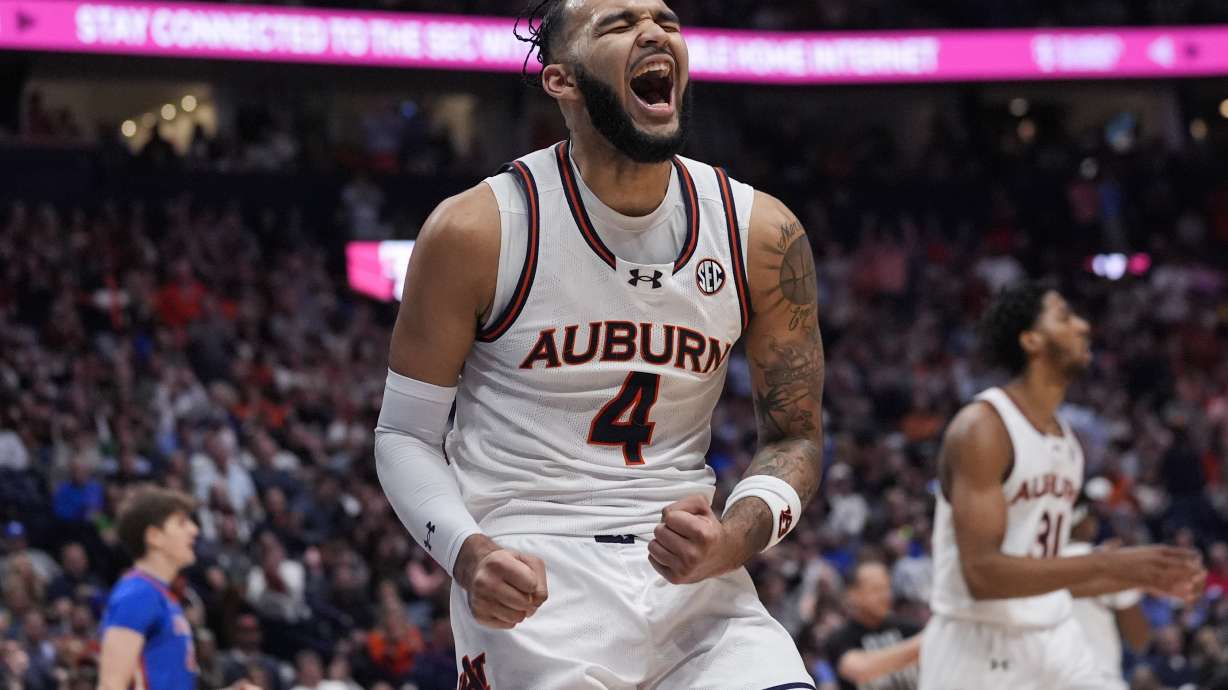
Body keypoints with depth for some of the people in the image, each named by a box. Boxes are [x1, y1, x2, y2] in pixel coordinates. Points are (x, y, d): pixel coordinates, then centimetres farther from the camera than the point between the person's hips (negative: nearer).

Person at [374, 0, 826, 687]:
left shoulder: (763, 234, 1)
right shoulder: (477, 230, -6)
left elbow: (796, 436, 9)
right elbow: (404, 435, 1)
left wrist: (732, 540, -12)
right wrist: (469, 553, -17)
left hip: (692, 576, 2)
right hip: (533, 580, -2)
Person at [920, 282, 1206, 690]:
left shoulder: (1066, 438, 13)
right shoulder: (983, 427, -14)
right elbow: (982, 573, -23)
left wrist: (1142, 577, 11)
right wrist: (1108, 565, -26)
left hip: (1056, 643, 8)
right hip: (981, 649, -8)